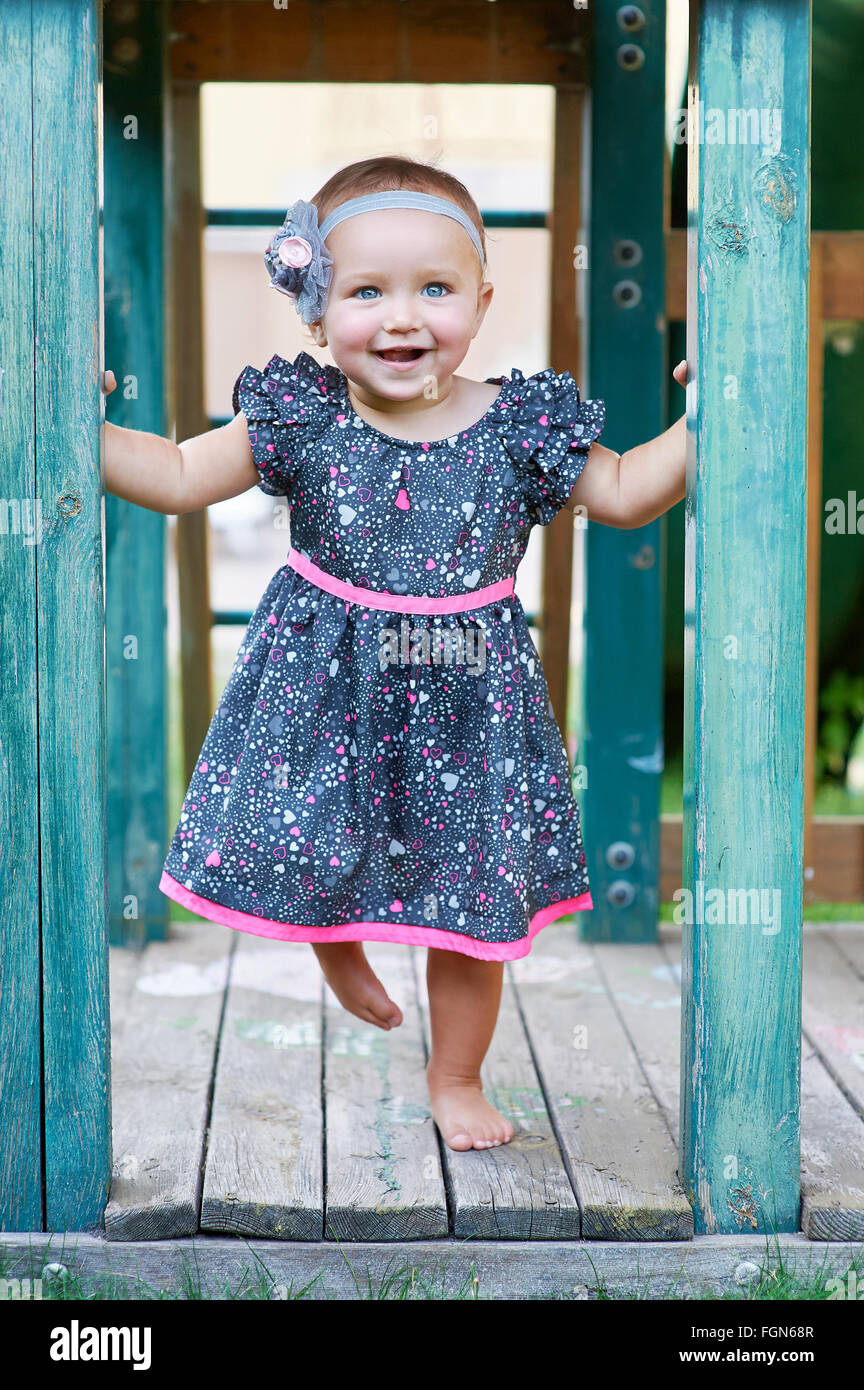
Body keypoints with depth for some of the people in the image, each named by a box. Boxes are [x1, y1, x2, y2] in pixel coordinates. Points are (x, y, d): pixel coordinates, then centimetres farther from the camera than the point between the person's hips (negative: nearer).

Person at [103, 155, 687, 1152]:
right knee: (302, 854, 7)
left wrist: (701, 422, -8)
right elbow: (181, 478, -1)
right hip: (323, 692, 0)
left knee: (473, 905, 10)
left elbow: (627, 491, 5)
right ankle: (333, 946, 47)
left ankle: (456, 1076, 34)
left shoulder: (521, 430, -7)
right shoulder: (298, 418, -8)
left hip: (465, 699, 1)